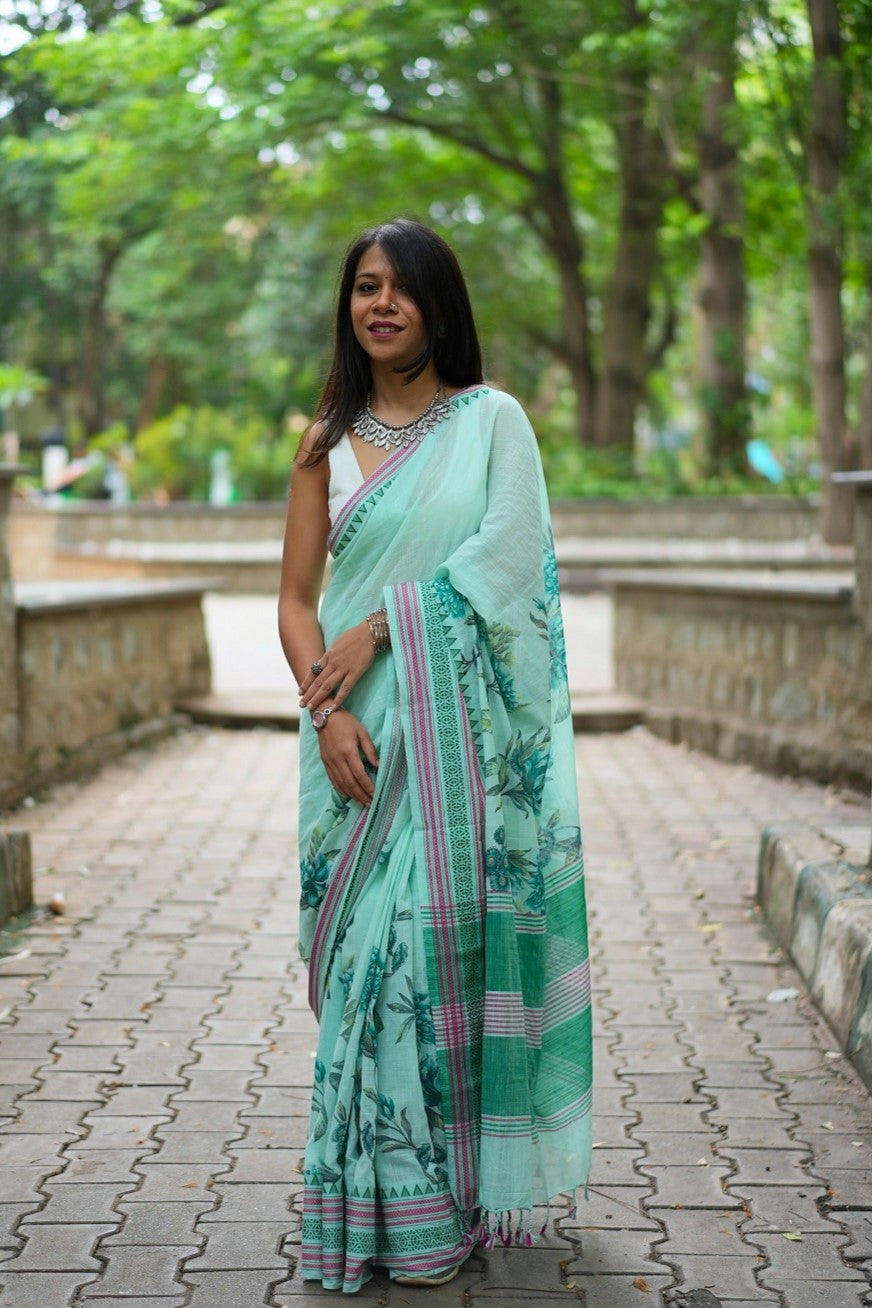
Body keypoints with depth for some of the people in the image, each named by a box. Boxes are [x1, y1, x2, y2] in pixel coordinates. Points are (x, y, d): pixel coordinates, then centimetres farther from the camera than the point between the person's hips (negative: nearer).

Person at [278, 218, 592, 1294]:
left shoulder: (493, 419, 5)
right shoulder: (328, 443, 13)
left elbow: (507, 557, -9)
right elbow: (295, 597, 8)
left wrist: (381, 626, -13)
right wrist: (328, 710, -8)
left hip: (461, 729, -3)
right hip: (360, 731, 3)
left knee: (446, 936, -3)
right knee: (366, 946, 2)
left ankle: (442, 1204, 7)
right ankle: (368, 1202, 12)